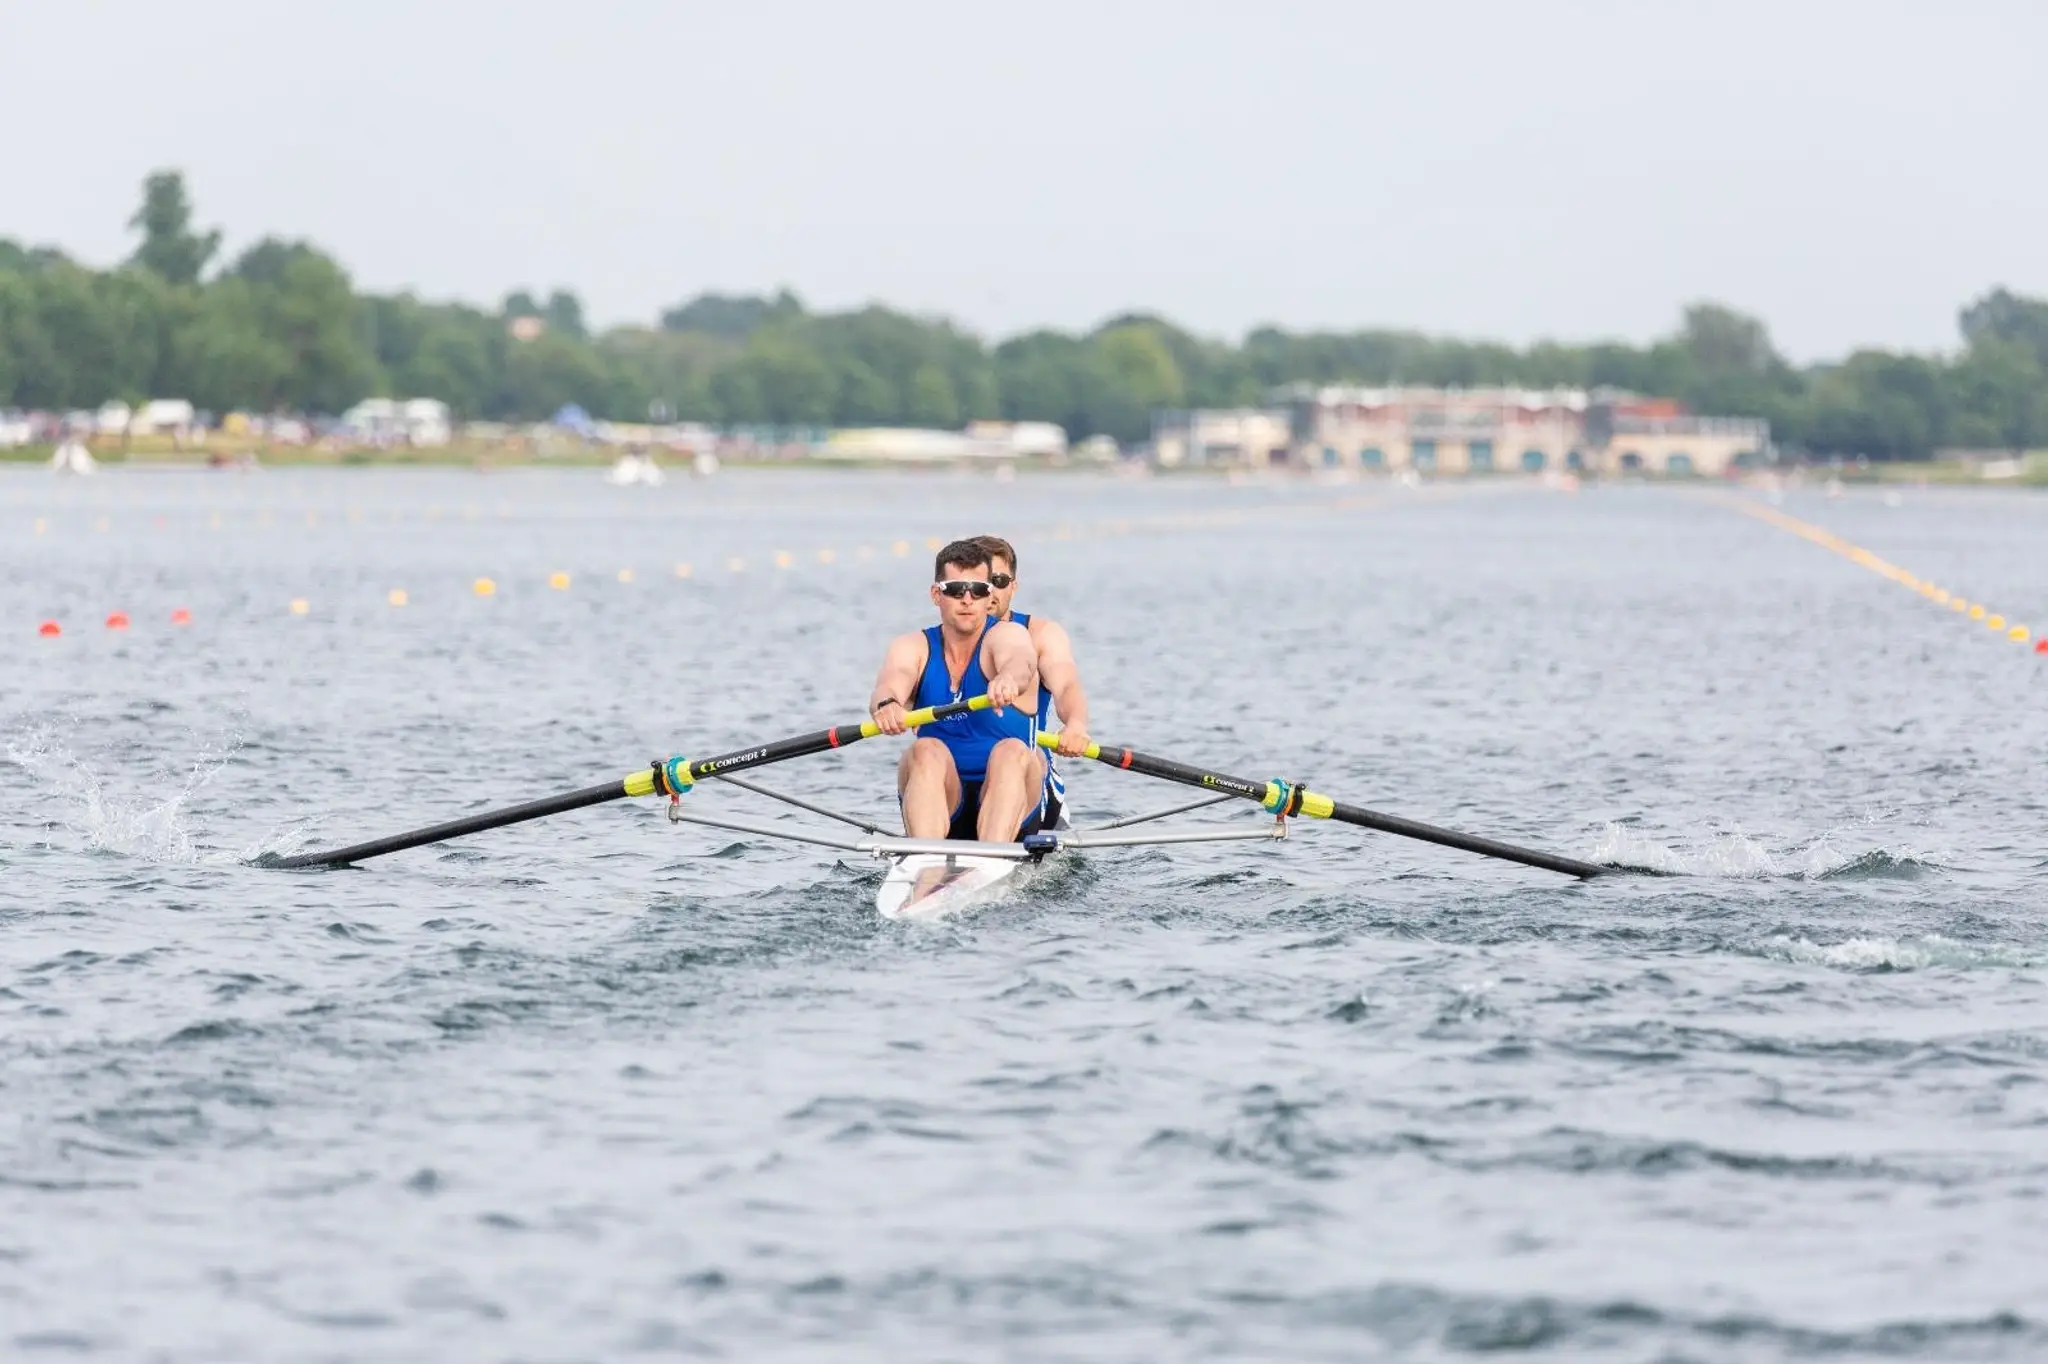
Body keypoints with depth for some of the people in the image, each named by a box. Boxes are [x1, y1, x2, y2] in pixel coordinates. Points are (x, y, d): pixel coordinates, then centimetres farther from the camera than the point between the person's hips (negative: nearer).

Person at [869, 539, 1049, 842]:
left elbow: (1020, 661, -29)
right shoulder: (913, 647, 5)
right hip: (943, 808, 2)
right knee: (928, 751, -27)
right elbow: (891, 683, -17)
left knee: (1012, 752, -31)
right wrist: (886, 703, -44)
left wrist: (1010, 678, -55)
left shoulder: (1007, 635, -3)